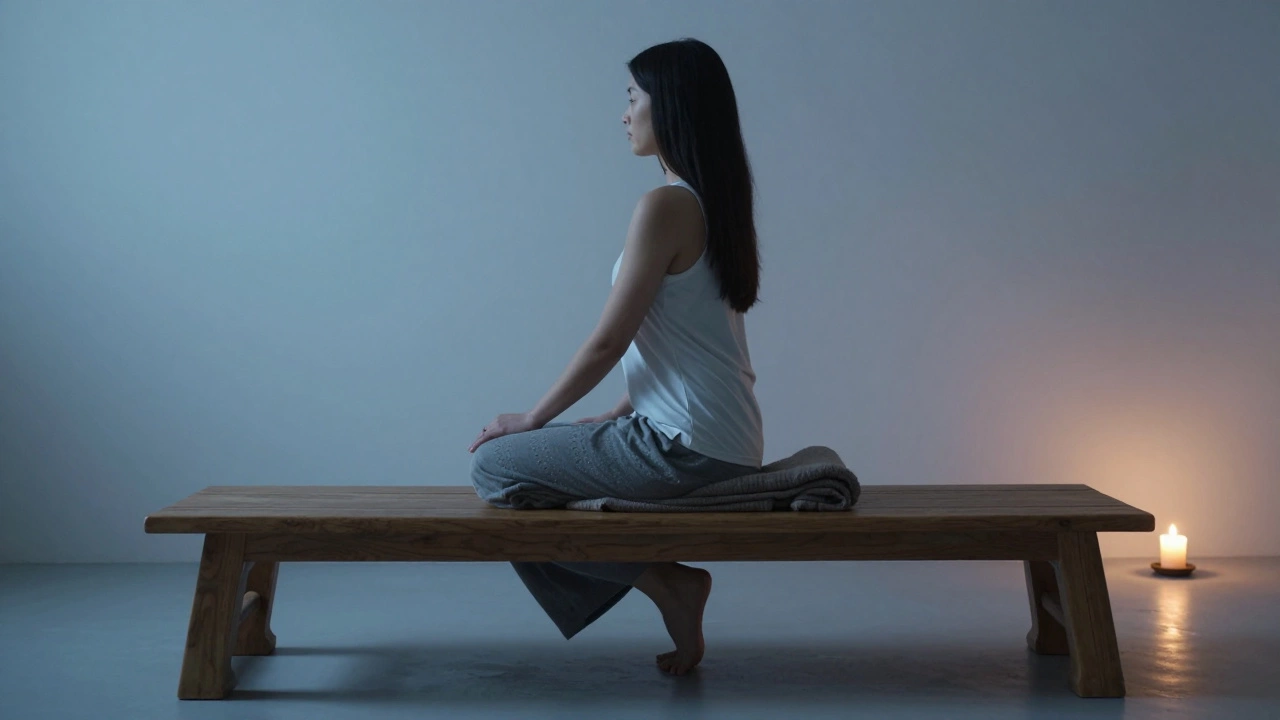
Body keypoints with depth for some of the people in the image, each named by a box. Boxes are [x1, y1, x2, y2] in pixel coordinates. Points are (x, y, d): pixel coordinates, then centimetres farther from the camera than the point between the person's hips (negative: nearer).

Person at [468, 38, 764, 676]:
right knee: (527, 456, 19)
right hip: (727, 443, 10)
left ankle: (664, 582, -1)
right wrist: (612, 420, 17)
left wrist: (533, 420, -2)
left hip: (684, 447, -9)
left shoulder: (665, 206, -16)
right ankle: (667, 580, 10)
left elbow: (608, 342, -15)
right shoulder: (717, 203, 12)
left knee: (493, 466, -2)